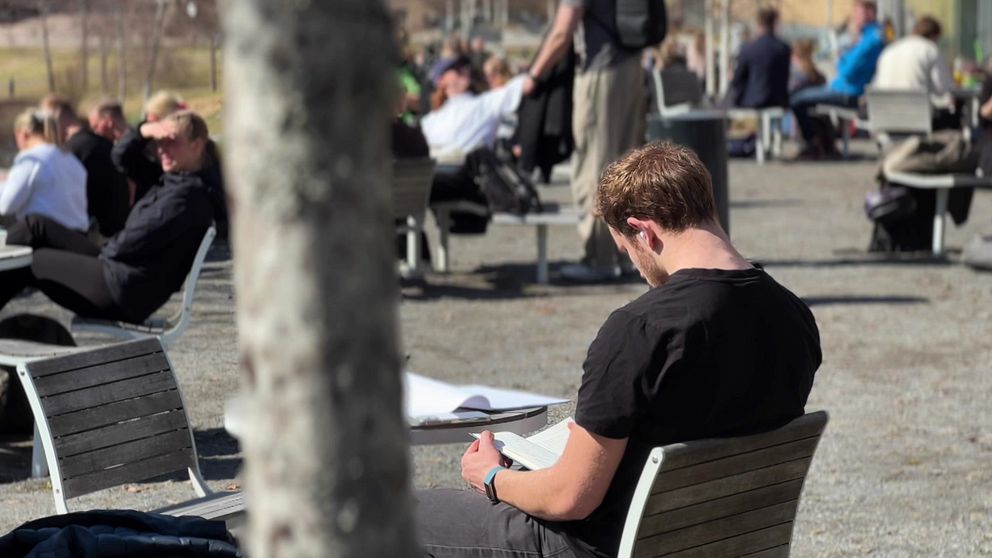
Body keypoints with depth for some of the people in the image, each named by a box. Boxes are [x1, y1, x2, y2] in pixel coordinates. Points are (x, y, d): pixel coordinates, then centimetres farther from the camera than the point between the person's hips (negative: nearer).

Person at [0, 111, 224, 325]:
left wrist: (106, 250, -1)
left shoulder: (189, 194, -20)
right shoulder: (174, 179, 11)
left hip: (126, 292, -10)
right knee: (35, 223, 9)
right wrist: (144, 131, 0)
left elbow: (136, 242, -21)